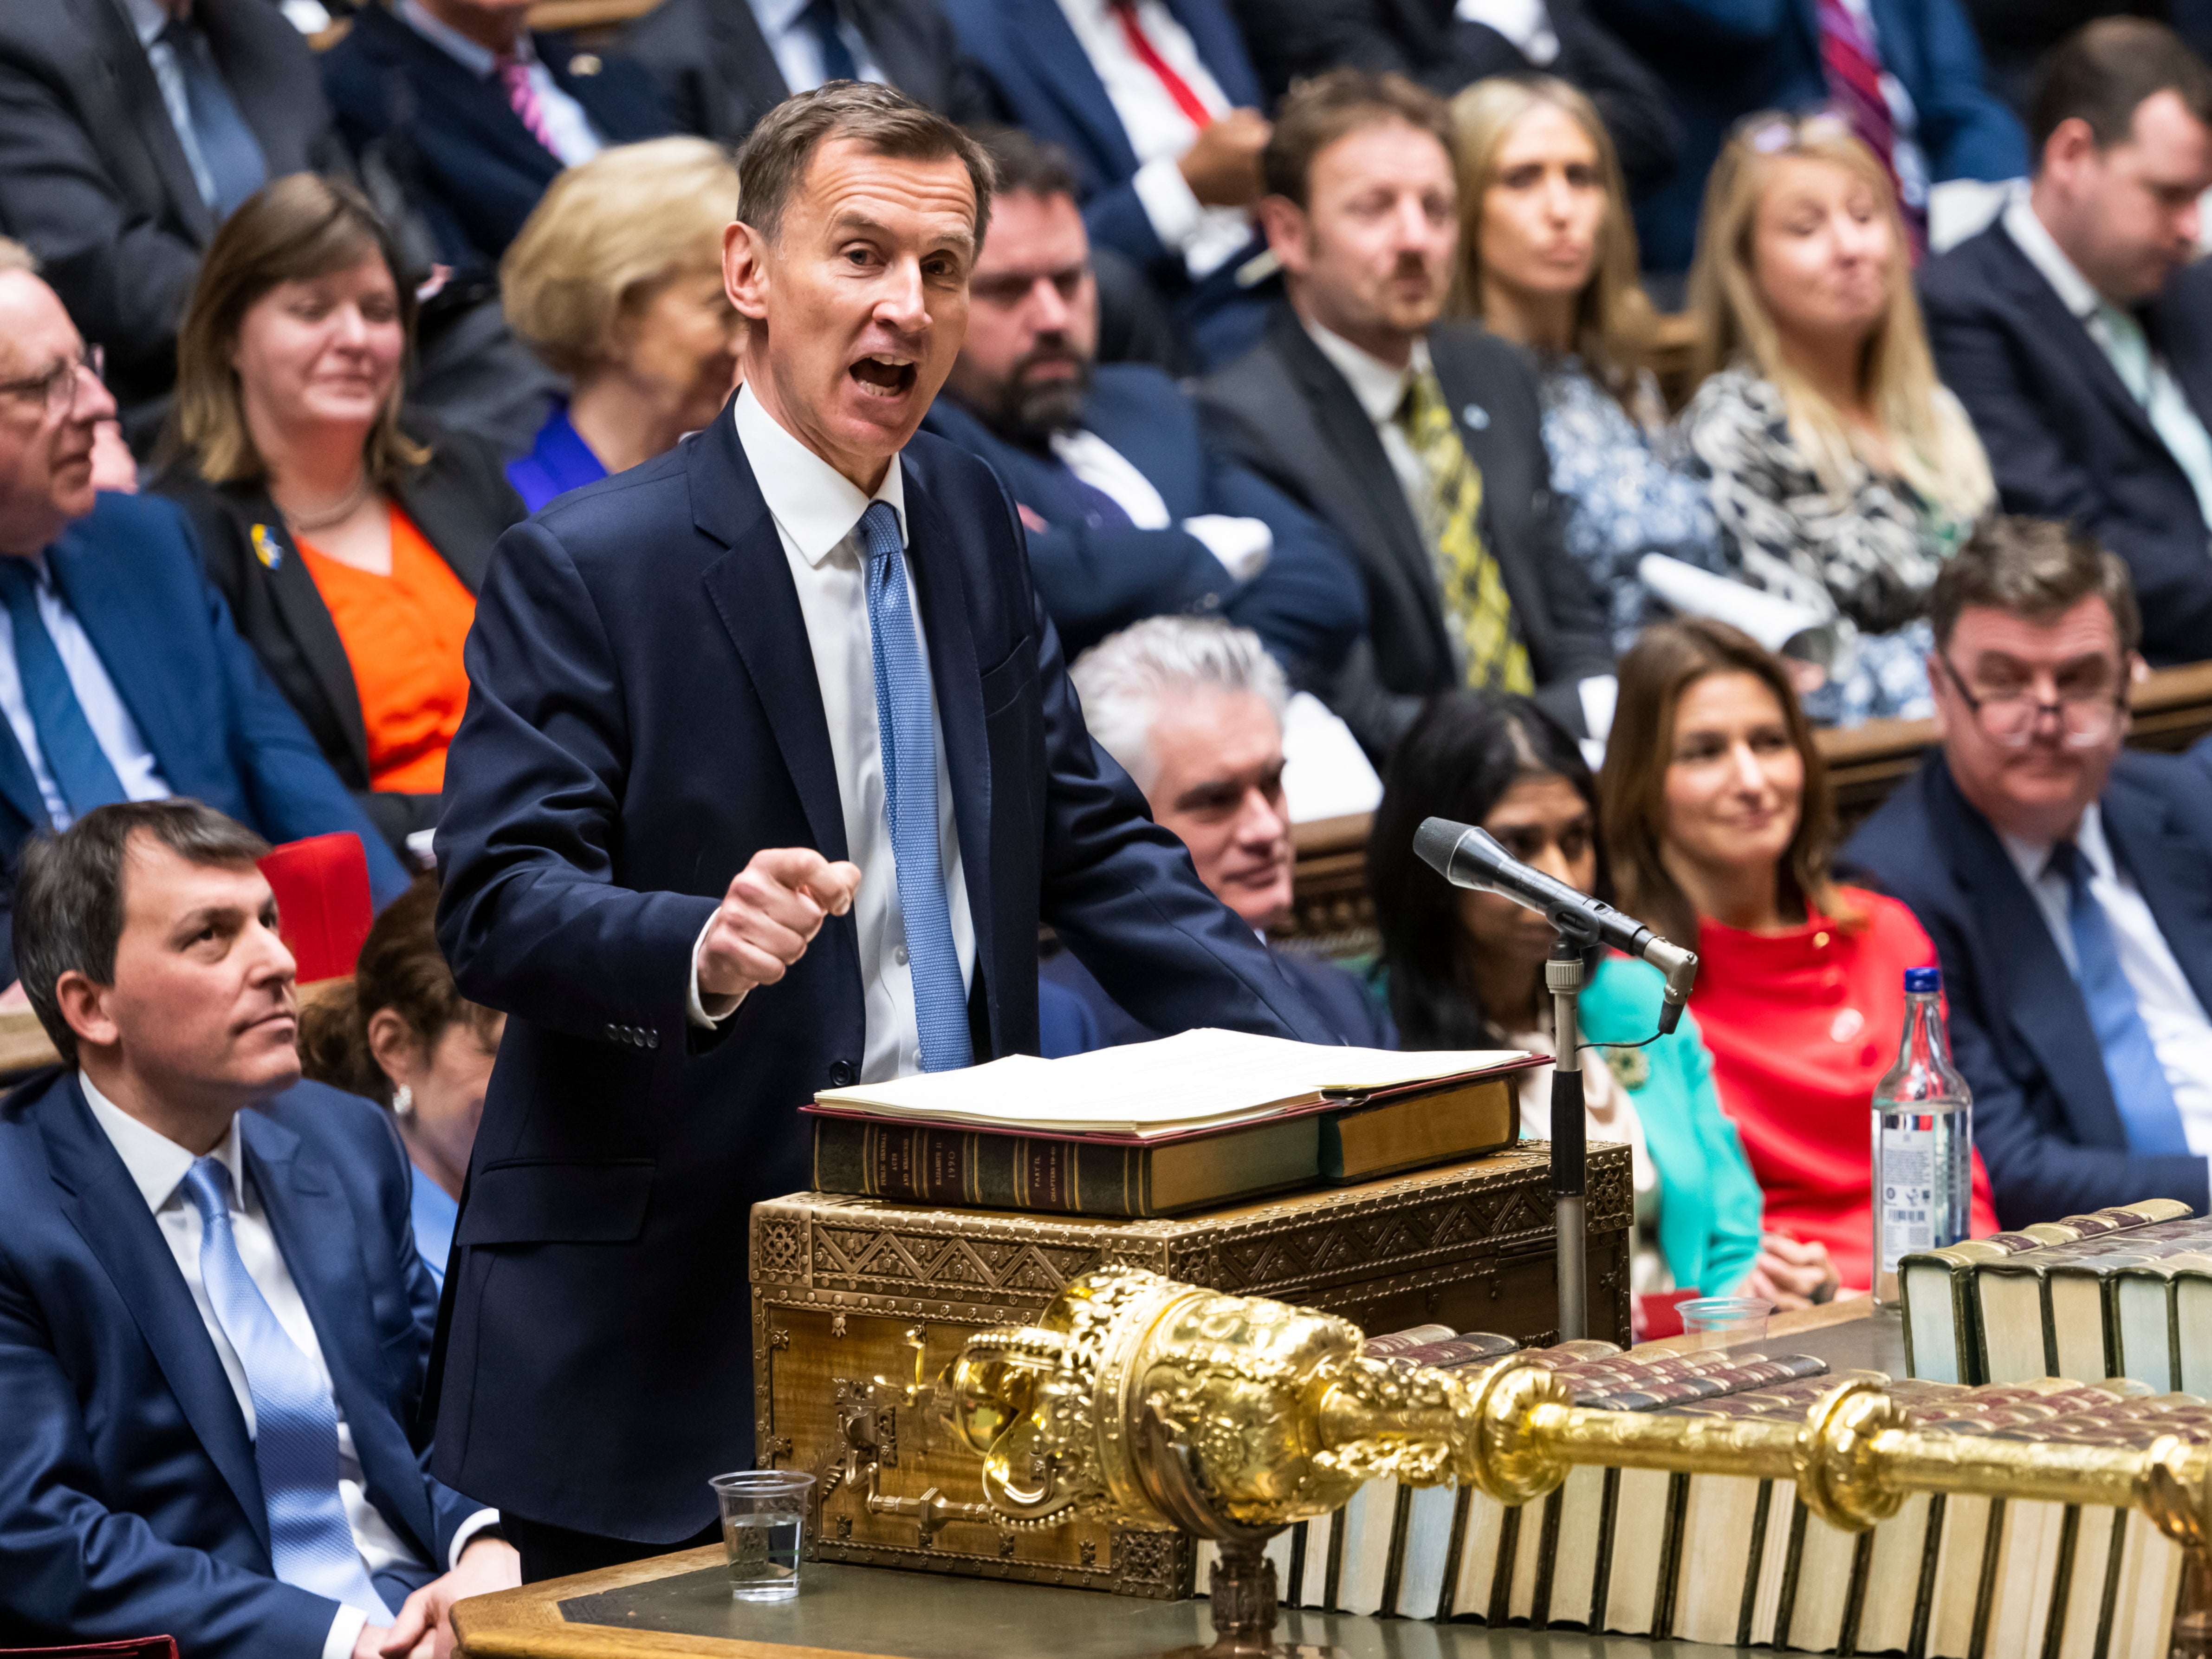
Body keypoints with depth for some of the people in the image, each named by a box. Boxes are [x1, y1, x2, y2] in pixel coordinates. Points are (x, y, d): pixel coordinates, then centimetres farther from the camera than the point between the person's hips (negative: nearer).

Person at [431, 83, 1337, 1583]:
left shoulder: (970, 524, 12)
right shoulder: (584, 570, -9)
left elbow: (1090, 842, 15)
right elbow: (496, 904, -15)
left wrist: (1326, 1082, 3)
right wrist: (705, 947, -36)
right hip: (669, 1320, -6)